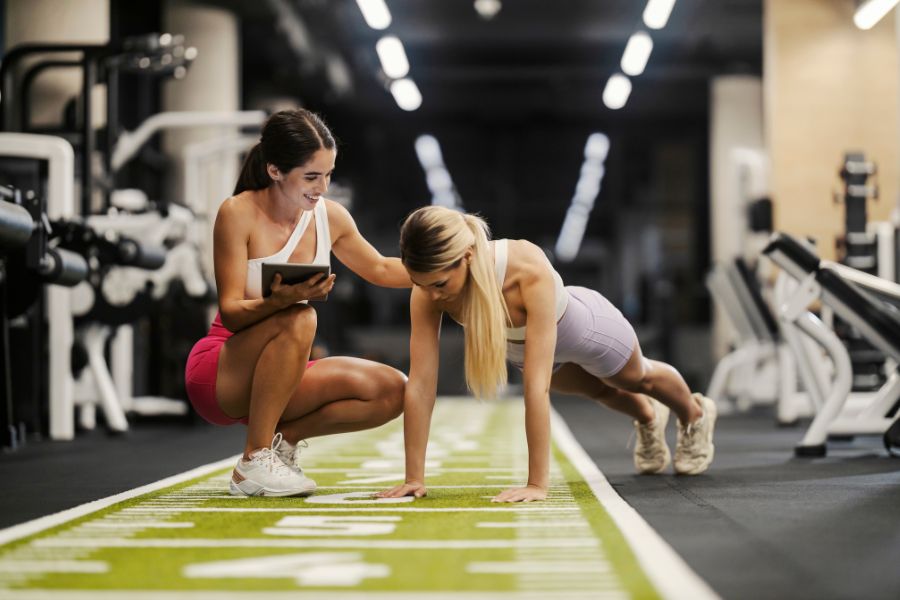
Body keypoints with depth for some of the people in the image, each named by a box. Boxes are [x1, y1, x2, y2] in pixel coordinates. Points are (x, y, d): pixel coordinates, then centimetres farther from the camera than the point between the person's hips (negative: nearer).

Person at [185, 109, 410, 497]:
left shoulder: (330, 217, 0)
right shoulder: (238, 214, -16)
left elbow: (380, 270, 17)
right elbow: (231, 312, -19)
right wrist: (278, 301, -39)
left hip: (278, 375, 6)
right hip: (218, 375, -6)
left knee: (392, 391, -12)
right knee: (298, 320, -35)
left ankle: (283, 437, 3)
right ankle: (253, 463, -26)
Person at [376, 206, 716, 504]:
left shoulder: (531, 271, -49)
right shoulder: (426, 291, -37)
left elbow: (536, 385, -50)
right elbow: (420, 383, -33)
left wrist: (537, 484, -49)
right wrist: (413, 478, -33)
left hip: (585, 326, -4)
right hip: (521, 345, 4)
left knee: (638, 379, 30)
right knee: (600, 391, 34)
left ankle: (695, 415, 64)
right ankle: (649, 419, 68)